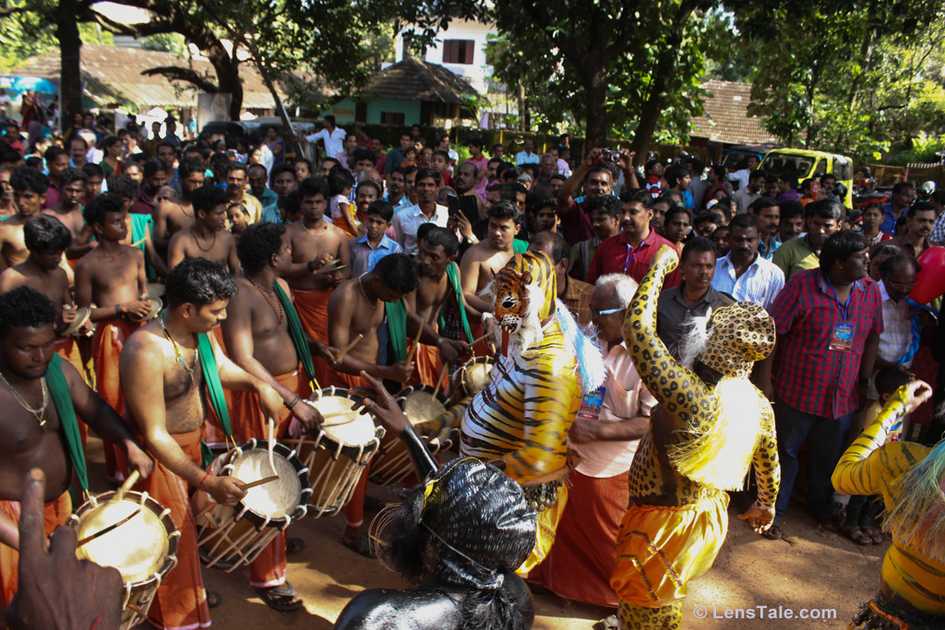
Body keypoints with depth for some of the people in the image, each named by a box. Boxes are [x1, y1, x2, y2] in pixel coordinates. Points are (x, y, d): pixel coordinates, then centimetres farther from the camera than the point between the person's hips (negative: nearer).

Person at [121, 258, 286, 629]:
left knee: (192, 527, 27)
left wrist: (258, 384, -8)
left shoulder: (200, 331, -8)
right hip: (160, 458, -8)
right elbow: (154, 436, -31)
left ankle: (192, 594, 52)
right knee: (172, 541, 11)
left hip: (194, 443, 8)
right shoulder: (146, 352, -34)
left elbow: (221, 367, 12)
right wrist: (208, 481, -33)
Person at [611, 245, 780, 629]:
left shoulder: (691, 396, -33)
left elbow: (637, 327, -35)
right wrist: (766, 503, 29)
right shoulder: (759, 405, -8)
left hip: (664, 523, -8)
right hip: (709, 517, 8)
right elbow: (769, 463, 10)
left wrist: (659, 265, -22)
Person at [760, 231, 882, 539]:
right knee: (785, 453, 11)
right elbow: (773, 332, -14)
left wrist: (866, 381, 10)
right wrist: (765, 379, -13)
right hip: (797, 393, -4)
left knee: (828, 457, 22)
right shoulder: (803, 285, -16)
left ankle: (822, 507, 45)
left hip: (843, 397, 5)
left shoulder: (871, 291, -1)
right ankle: (775, 511, 29)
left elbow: (872, 339, 9)